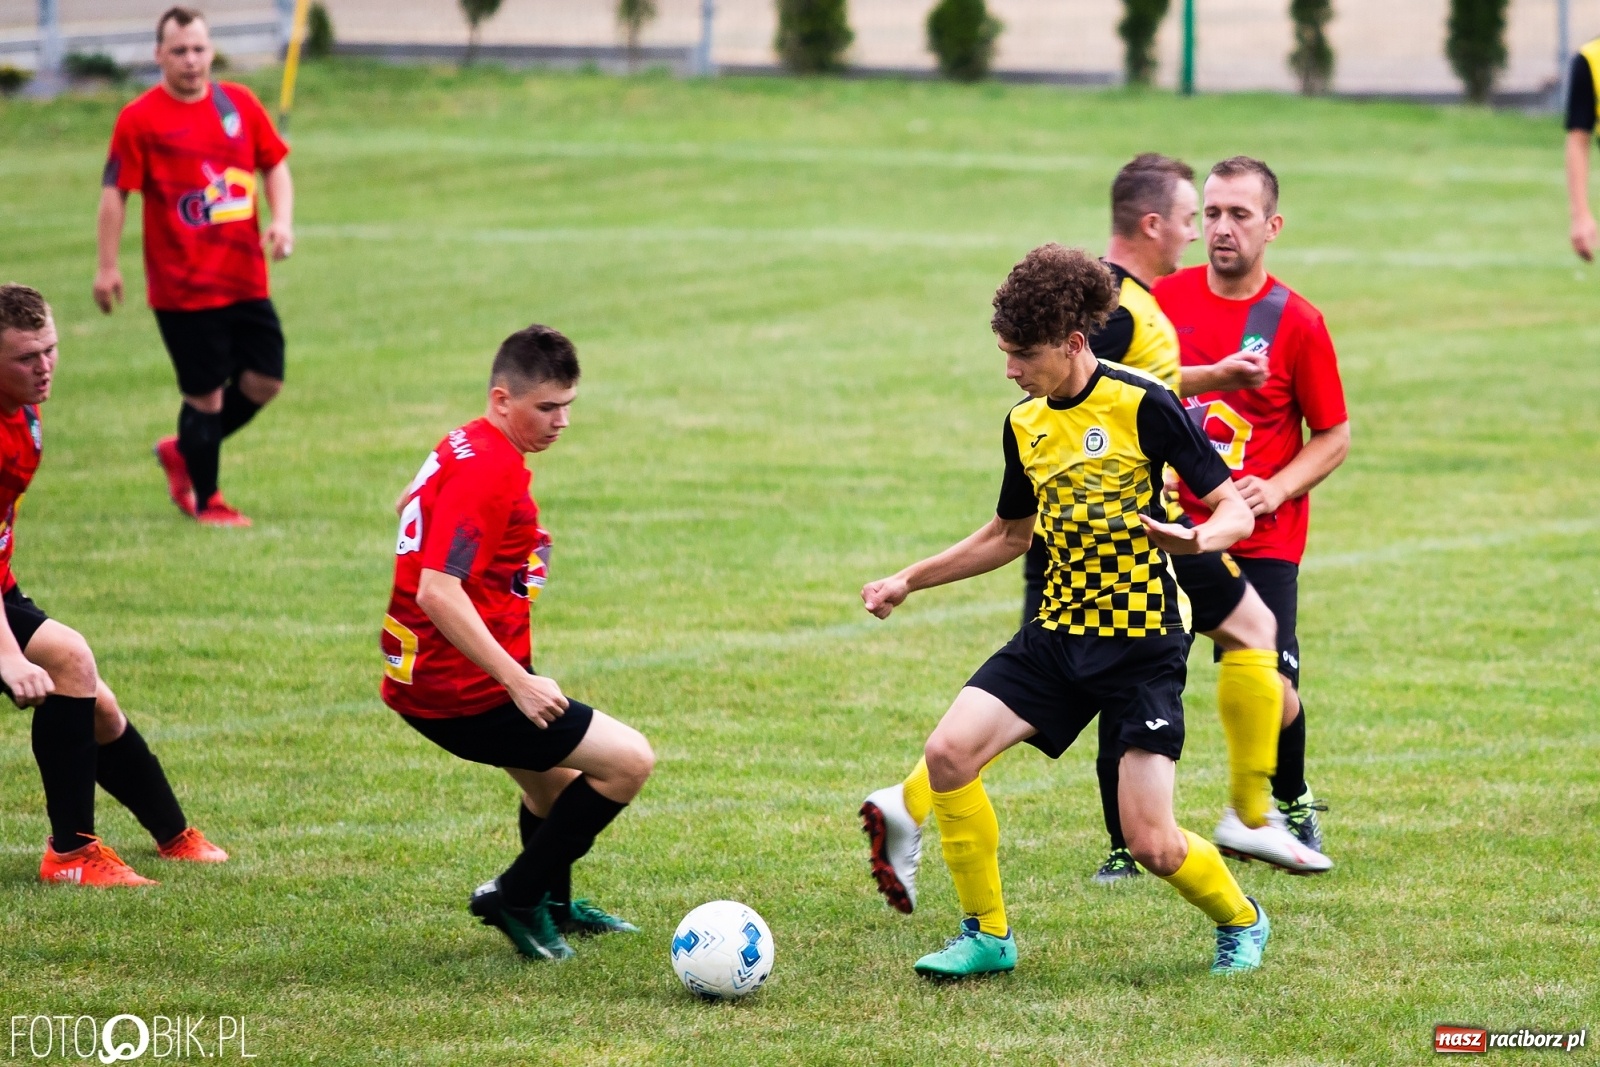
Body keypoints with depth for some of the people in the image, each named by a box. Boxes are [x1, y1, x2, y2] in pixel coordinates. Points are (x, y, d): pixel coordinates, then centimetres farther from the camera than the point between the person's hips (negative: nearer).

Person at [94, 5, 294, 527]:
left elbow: (275, 165, 14)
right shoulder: (139, 119, -7)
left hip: (245, 281, 5)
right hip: (182, 285, -5)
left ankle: (182, 452, 28)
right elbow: (115, 193, -6)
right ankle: (204, 501, 16)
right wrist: (107, 266, -9)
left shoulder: (239, 103, 6)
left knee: (264, 382, 6)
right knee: (205, 392, -2)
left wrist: (282, 220, -3)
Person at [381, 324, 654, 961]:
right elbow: (437, 593, -31)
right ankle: (515, 897, 1)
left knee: (557, 775, 32)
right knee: (629, 762, -8)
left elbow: (408, 504, 30)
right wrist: (518, 682, -30)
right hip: (465, 692, -11)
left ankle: (551, 905, 53)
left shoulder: (462, 448, 10)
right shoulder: (488, 471, -22)